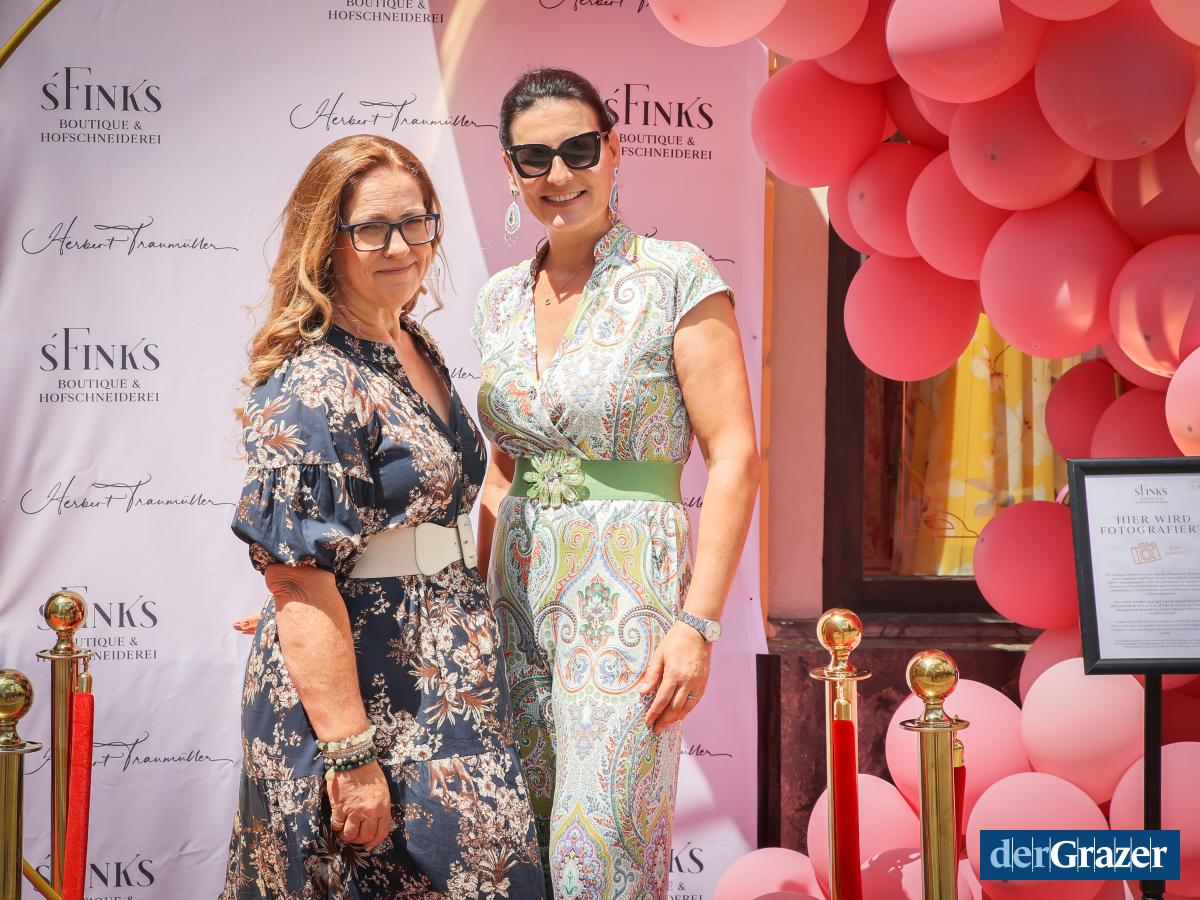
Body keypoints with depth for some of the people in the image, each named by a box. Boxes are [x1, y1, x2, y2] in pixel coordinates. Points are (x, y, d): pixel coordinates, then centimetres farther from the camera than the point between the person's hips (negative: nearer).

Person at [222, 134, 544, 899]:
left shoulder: (416, 350, 10)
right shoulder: (311, 386, -18)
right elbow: (299, 582, -23)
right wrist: (352, 756, -26)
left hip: (444, 684, 9)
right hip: (366, 692, -9)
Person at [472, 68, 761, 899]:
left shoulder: (675, 276, -6)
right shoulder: (503, 298, 11)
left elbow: (735, 457, -10)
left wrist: (698, 622, -17)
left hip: (628, 595, -6)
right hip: (521, 594, 6)